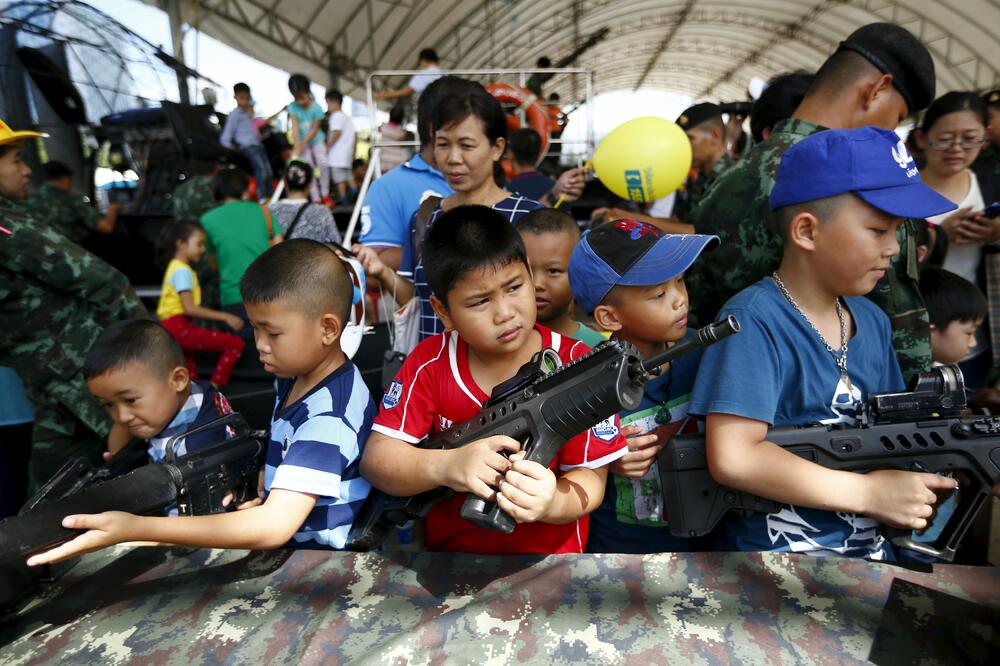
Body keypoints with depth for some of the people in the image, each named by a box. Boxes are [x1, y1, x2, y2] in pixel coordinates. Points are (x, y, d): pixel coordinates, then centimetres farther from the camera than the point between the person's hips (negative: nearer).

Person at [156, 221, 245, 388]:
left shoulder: (176, 268, 22)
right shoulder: (182, 270, -10)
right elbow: (189, 308, -20)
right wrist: (224, 316, -20)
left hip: (172, 330, 11)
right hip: (179, 328, -11)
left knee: (190, 381, 15)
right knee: (236, 343, -15)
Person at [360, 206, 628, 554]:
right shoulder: (429, 362, -5)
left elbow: (590, 477, -10)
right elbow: (375, 458, -9)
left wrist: (552, 503, -32)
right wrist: (447, 466, -28)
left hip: (550, 553, 1)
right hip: (447, 549, 0)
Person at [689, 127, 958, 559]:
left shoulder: (872, 321, 7)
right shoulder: (755, 321, -17)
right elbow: (732, 459, -24)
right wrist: (870, 492, -15)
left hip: (873, 549, 6)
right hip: (775, 552, -6)